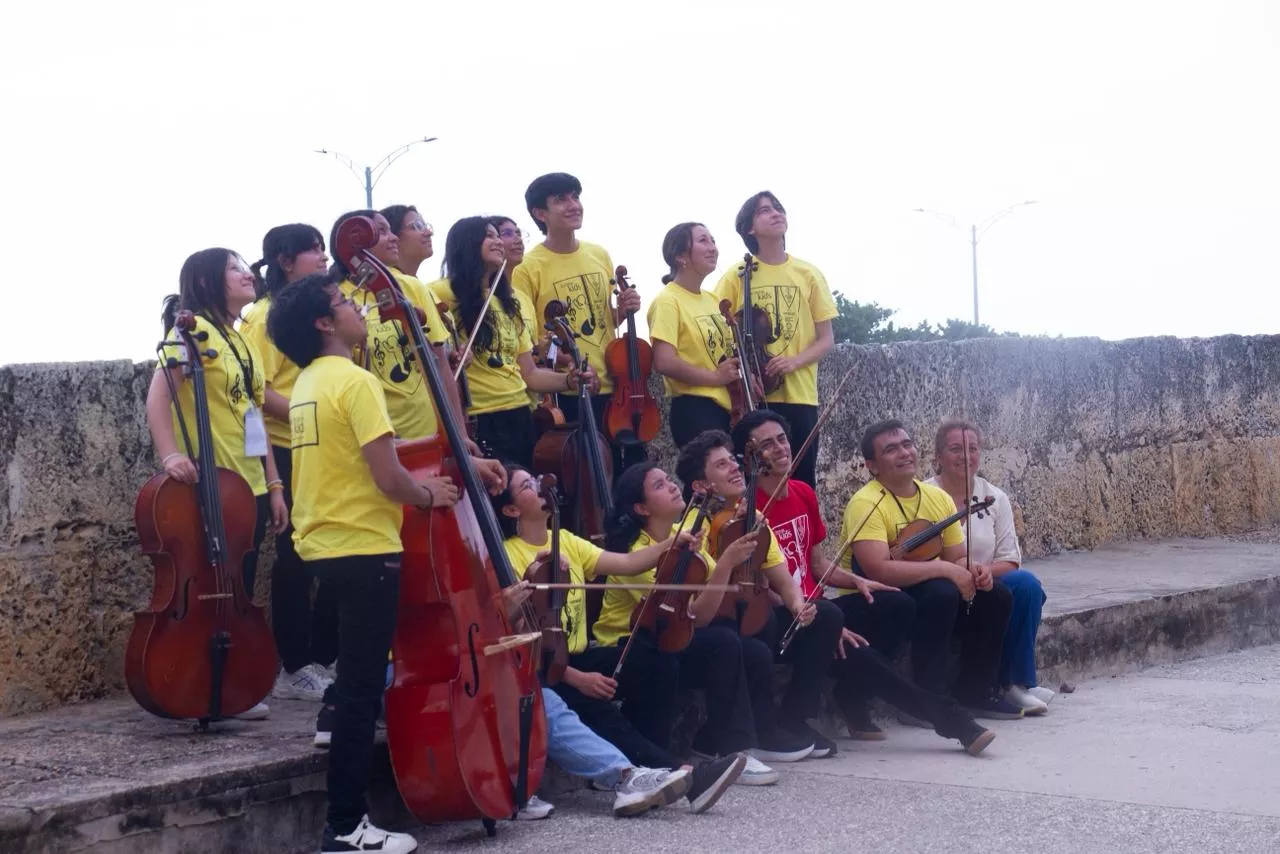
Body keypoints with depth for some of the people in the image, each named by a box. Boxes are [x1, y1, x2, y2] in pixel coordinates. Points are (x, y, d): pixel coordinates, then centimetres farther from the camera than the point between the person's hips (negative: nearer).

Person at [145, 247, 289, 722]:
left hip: (251, 486, 8)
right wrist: (170, 454, -32)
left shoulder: (242, 341, 18)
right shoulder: (194, 329, -8)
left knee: (239, 591, 9)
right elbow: (159, 396, -18)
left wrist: (274, 486, 14)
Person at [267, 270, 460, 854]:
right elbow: (388, 479, -22)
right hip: (363, 549, -9)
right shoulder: (355, 381, -16)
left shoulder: (306, 383, 12)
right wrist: (428, 493, -2)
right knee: (363, 690, -4)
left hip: (322, 543, 9)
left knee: (357, 674, 28)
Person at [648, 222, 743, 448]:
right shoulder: (668, 301, -10)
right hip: (695, 410, -9)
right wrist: (715, 377, -16)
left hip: (726, 407, 9)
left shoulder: (713, 300, 16)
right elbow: (664, 362, -21)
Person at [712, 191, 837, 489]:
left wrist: (794, 361, -11)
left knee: (802, 482, 1)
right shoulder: (736, 276, 1)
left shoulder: (809, 274, 6)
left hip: (800, 396, 1)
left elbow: (826, 339, 7)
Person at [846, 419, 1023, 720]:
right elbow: (878, 570, -31)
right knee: (941, 592, -31)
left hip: (926, 596, 8)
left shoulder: (938, 498, 5)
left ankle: (973, 693, 8)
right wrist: (944, 569, -28)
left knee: (995, 596, -3)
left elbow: (958, 558, 10)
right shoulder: (867, 503, -19)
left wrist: (973, 572, -15)